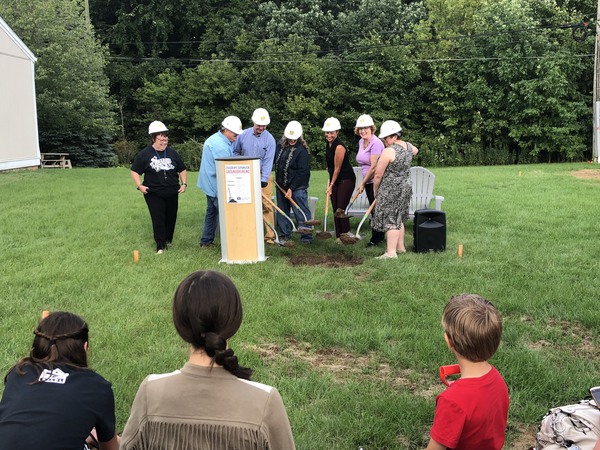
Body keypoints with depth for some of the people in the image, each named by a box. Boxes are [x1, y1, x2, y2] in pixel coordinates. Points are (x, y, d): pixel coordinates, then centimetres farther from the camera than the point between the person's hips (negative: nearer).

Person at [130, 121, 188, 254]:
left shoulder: (172, 153, 7)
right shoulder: (145, 154, -3)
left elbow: (182, 170, 16)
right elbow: (135, 171, 2)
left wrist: (184, 184, 4)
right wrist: (140, 185, -11)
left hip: (172, 193, 4)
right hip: (153, 194, -4)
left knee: (171, 218, 10)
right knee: (158, 219, -5)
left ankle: (168, 240, 29)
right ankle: (160, 245, 1)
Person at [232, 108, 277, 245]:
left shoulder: (269, 139, -8)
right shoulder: (243, 135, 0)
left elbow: (268, 161, -13)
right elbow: (235, 152, 14)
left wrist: (263, 180, -20)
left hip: (263, 176, -2)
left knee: (266, 206, -6)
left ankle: (270, 235, -1)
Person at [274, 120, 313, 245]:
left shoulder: (302, 150, -16)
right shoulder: (280, 144, 4)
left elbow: (302, 172, -18)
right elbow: (274, 159, 20)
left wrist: (291, 188, -19)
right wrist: (275, 178, 13)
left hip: (297, 186, -7)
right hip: (281, 185, 7)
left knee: (301, 212, -5)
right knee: (282, 211, 11)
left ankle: (306, 237, 1)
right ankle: (284, 234, 22)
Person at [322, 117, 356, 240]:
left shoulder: (339, 147, -20)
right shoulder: (329, 144, 7)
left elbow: (337, 169, -15)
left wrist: (331, 185, -8)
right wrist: (330, 183, 13)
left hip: (346, 180, -8)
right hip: (335, 180, 9)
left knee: (340, 209, -9)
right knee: (335, 210, 8)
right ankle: (338, 237, 14)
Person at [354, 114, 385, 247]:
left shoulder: (375, 143, -18)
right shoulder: (361, 142, 10)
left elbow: (373, 166, -20)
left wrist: (362, 183, -14)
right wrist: (364, 183, 16)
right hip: (368, 181, 8)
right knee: (374, 210, 14)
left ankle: (376, 239, 5)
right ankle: (380, 236, 24)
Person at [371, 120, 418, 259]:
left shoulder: (388, 151, -19)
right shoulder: (408, 146, 6)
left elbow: (378, 175, -14)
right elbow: (415, 151, 34)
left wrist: (375, 190, 0)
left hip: (391, 190, -9)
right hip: (406, 186, 9)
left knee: (390, 220, -6)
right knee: (399, 218, 18)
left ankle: (391, 252, -7)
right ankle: (400, 247, 25)